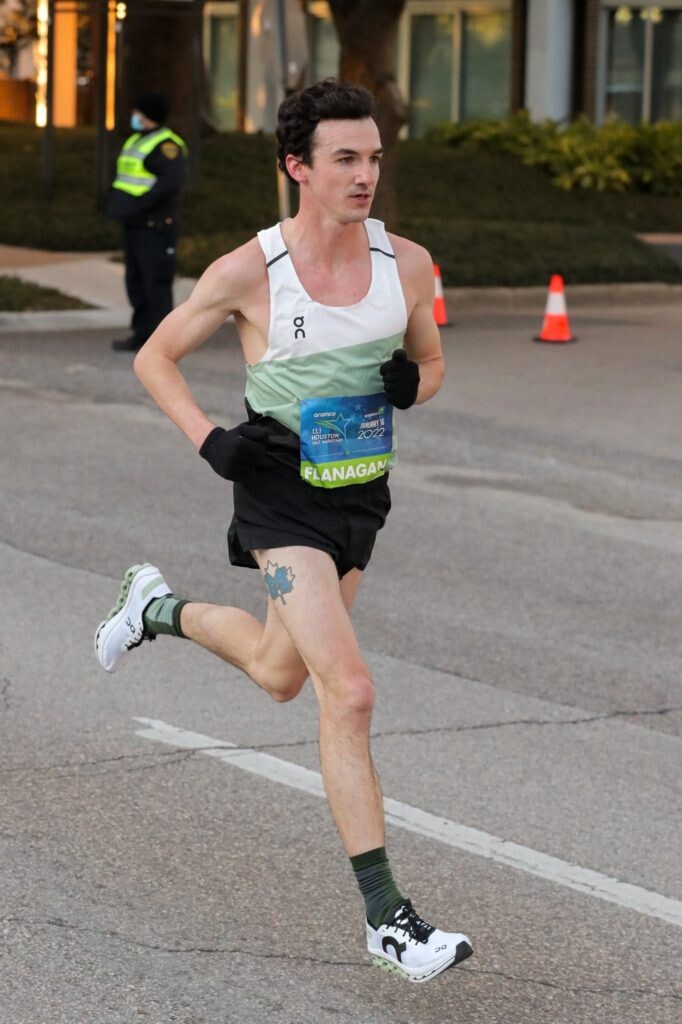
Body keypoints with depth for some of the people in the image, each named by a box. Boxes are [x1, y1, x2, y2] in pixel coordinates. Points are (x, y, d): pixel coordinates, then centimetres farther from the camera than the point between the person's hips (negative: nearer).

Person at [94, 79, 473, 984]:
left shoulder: (407, 263, -3)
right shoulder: (249, 273, -14)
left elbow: (430, 363, 13)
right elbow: (155, 358, -1)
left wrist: (411, 382, -11)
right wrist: (210, 440, -15)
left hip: (359, 494, 6)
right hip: (282, 495, -5)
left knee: (279, 675, 23)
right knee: (349, 692, -16)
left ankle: (159, 609, 53)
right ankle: (385, 917, -13)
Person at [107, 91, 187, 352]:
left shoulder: (166, 145, -15)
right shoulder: (136, 141, 15)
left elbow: (172, 182, -27)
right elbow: (124, 178, 24)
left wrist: (139, 204, -29)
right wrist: (114, 200, 6)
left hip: (155, 226, -9)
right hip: (134, 224, 9)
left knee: (156, 282, -7)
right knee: (136, 281, 11)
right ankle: (142, 334, 18)